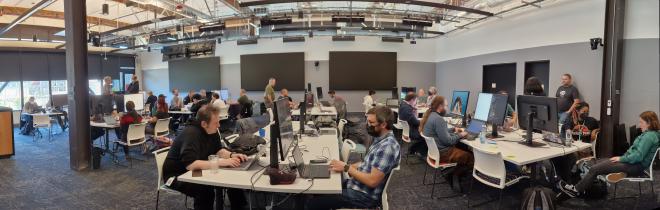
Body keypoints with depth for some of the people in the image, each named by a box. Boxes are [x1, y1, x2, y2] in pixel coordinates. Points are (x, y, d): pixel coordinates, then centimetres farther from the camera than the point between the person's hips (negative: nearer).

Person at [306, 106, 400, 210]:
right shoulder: (380, 139, 6)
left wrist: (347, 168, -19)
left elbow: (372, 181, -28)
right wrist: (346, 166, 2)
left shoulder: (387, 146, -25)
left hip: (364, 195, -10)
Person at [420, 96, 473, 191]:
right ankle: (455, 175, 8)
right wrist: (460, 135, -7)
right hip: (442, 153, -10)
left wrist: (453, 130, 15)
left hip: (434, 149, 10)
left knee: (464, 148, 18)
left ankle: (453, 173, 13)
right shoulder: (438, 119, -24)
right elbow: (448, 140, -23)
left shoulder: (430, 115, 6)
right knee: (471, 157, -4)